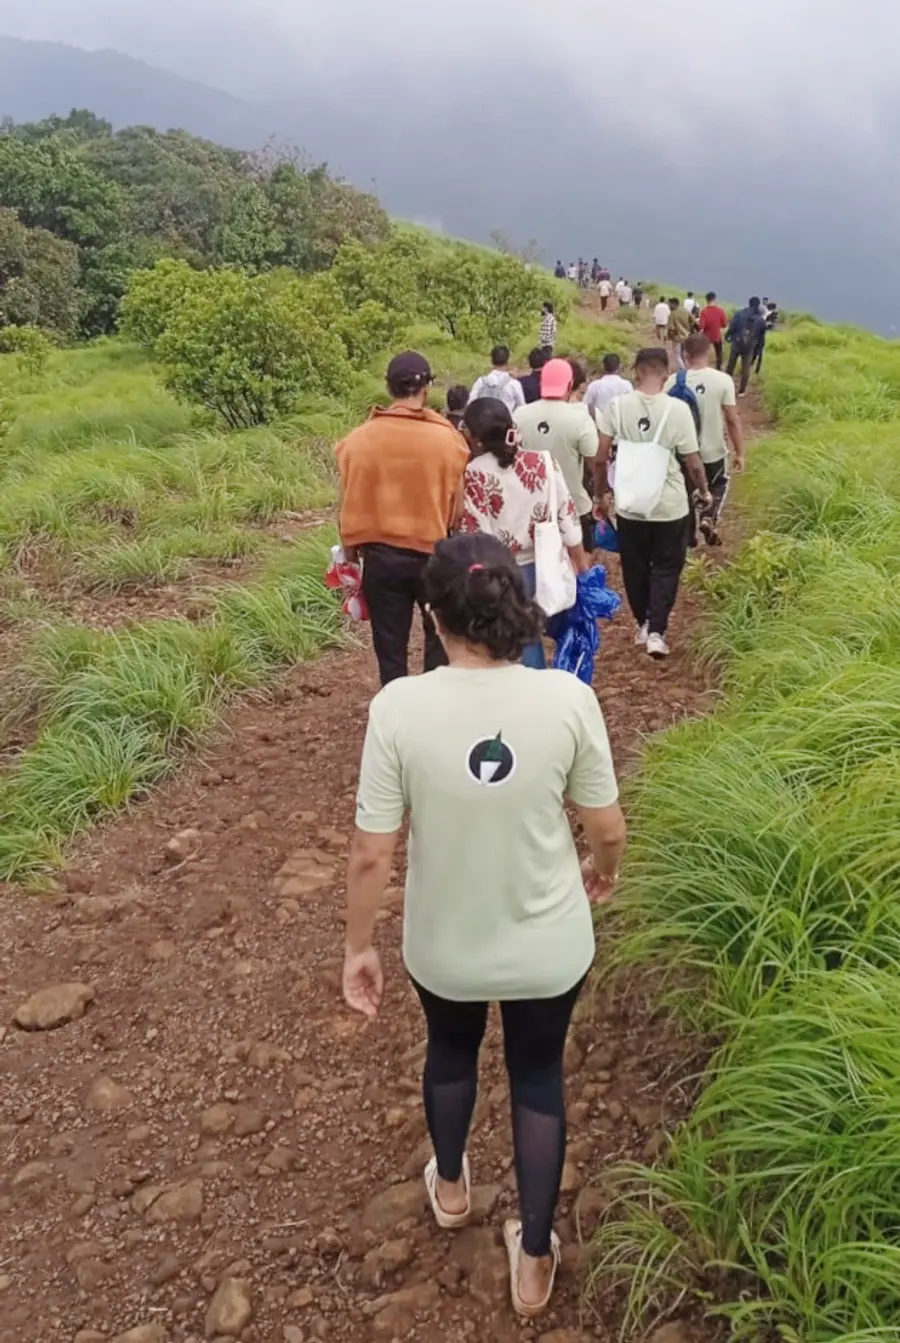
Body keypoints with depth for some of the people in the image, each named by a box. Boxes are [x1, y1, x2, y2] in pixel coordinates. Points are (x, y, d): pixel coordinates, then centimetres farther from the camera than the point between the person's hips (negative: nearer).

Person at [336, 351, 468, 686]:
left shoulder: (359, 439, -7)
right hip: (436, 554, -1)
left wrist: (351, 548, 13)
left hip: (380, 556, 1)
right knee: (440, 639, 17)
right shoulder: (447, 438, -12)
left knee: (390, 647, 11)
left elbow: (350, 504, 0)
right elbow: (459, 503, -6)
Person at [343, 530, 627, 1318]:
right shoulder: (567, 698, -20)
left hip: (443, 946, 0)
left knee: (451, 1050, 31)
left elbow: (372, 852, -16)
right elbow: (607, 826, -8)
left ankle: (451, 1189, 58)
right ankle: (534, 1262, 40)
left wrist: (358, 947, 0)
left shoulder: (399, 707, -22)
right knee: (538, 1073, 26)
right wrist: (605, 868, 15)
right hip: (549, 946, 0)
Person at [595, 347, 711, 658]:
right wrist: (704, 493, 11)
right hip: (670, 505, -1)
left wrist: (600, 495, 8)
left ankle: (643, 624, 31)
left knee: (635, 567, 18)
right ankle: (656, 631, 2)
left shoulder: (616, 406, -8)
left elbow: (600, 458, -6)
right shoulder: (678, 409, -11)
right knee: (666, 568, 12)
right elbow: (693, 463, -7)